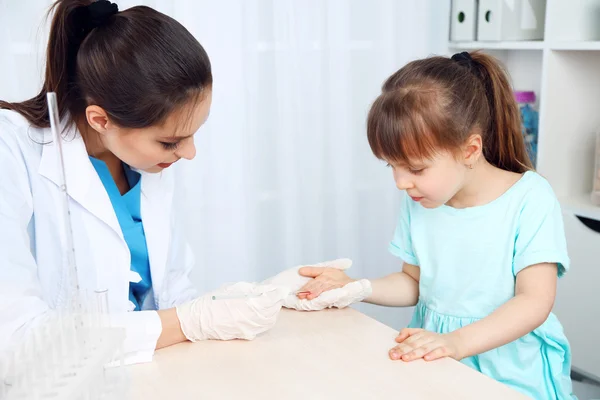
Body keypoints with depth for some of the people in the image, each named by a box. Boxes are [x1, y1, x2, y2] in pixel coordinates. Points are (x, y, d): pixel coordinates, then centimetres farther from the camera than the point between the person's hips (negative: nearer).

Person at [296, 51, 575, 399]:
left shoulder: (530, 199, -11)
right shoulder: (418, 202, 4)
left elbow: (535, 301, -15)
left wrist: (457, 341, -28)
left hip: (510, 368, -3)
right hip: (434, 361, 4)